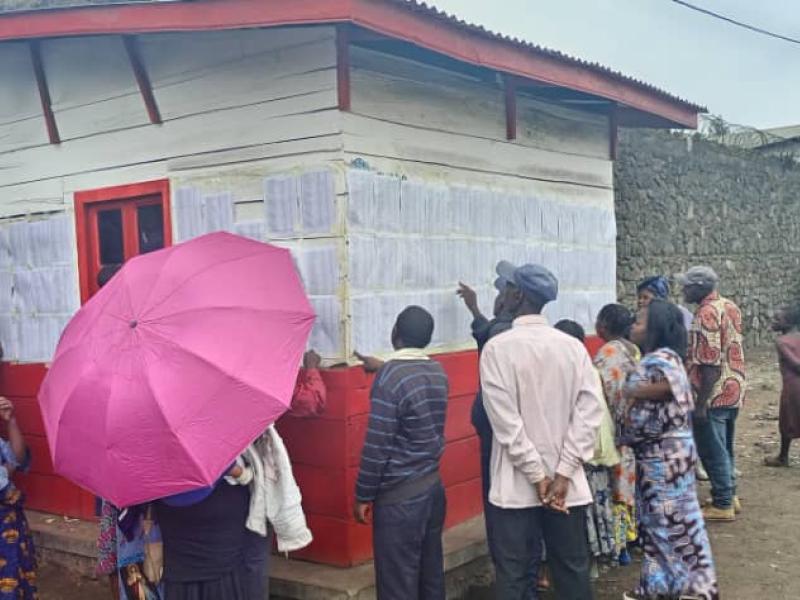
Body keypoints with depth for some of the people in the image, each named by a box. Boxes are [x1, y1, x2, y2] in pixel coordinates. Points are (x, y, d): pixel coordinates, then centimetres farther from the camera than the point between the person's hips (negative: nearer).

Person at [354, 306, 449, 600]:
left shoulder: (390, 376, -18)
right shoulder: (438, 372, 5)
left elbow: (377, 444, -18)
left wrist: (363, 495, -7)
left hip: (399, 495, -7)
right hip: (433, 486, 7)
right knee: (431, 573, 15)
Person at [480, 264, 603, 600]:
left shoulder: (496, 348, -10)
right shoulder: (573, 346, 0)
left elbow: (505, 421, -14)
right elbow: (589, 411, -6)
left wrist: (537, 476, -10)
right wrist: (563, 472, -8)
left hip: (516, 484, -3)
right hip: (566, 482, 3)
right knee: (573, 570, 14)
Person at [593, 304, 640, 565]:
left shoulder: (606, 354, -18)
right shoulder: (634, 350, 7)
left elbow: (600, 394, -22)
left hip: (615, 433, -8)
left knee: (616, 485, 0)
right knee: (631, 482, 17)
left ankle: (619, 546, 7)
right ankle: (633, 533, 26)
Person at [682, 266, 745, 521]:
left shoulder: (706, 314, -20)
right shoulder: (729, 306, 9)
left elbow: (710, 364, -23)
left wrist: (700, 403, -21)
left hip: (713, 395, -9)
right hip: (733, 391, 9)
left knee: (712, 452, 2)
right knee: (725, 448, 19)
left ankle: (722, 505, 9)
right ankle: (729, 496, 29)